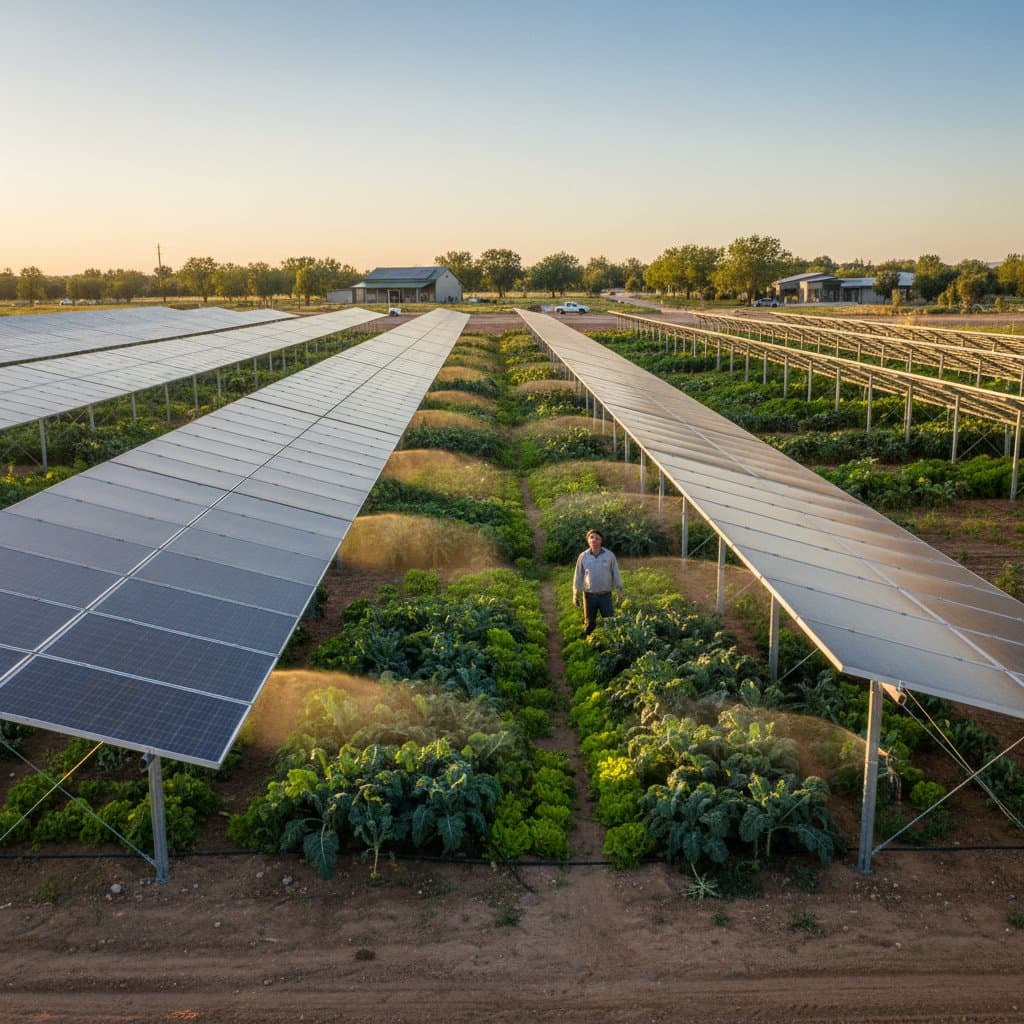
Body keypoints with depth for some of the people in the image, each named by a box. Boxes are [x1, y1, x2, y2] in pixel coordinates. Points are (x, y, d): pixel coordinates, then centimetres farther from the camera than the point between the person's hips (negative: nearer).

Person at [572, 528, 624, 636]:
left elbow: (616, 573, 0)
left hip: (605, 595, -1)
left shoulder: (609, 555, -7)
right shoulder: (583, 556, -5)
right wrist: (576, 594, 1)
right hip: (589, 595, 1)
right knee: (589, 623, 12)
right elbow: (578, 575, 2)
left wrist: (620, 591, 1)